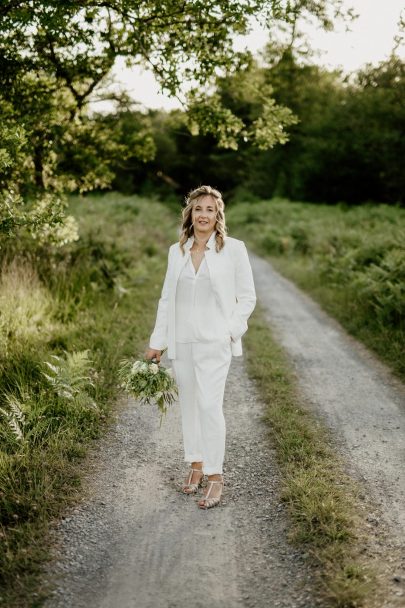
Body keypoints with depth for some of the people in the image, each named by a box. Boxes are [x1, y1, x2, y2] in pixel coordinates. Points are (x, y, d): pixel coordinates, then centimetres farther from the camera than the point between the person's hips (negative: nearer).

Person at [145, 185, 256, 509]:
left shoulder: (233, 249, -3)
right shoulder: (176, 251, 9)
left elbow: (247, 297, 0)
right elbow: (167, 298, 12)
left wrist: (230, 331, -12)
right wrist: (157, 342, 10)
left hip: (214, 341, -4)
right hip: (181, 342, 5)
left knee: (210, 405, -12)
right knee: (189, 403, 12)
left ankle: (215, 476, -3)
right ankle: (196, 464, 25)